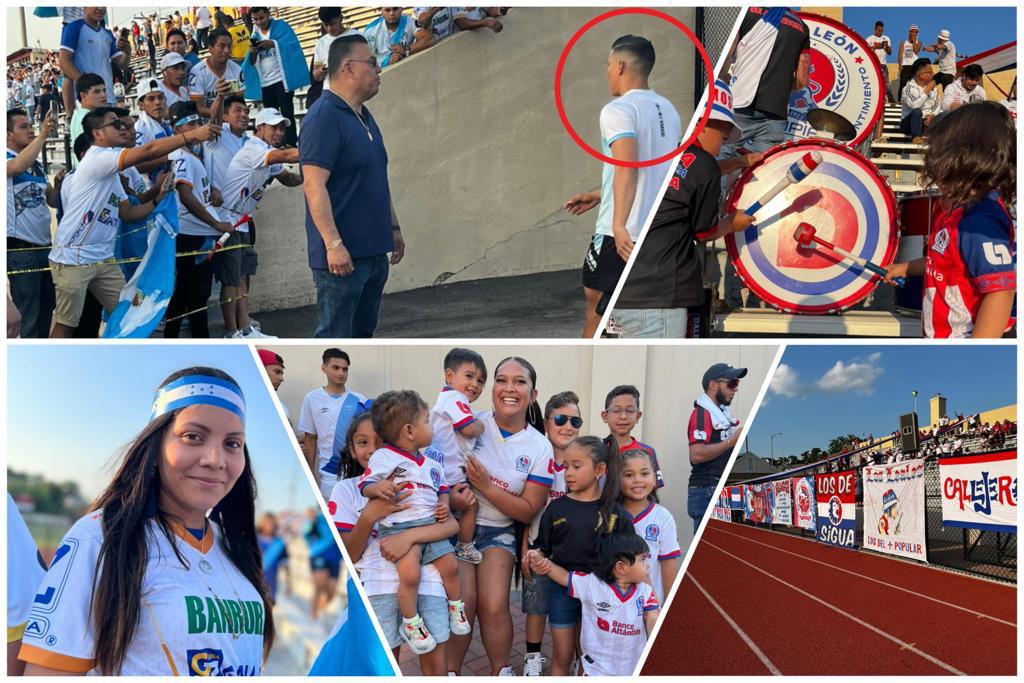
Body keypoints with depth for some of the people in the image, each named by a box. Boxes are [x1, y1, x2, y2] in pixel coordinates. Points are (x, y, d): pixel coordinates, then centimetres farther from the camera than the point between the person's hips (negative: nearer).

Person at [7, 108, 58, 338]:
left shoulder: (37, 164, 13)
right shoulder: (6, 158, -9)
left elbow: (53, 200, 17)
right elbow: (18, 167, -33)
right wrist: (44, 133, -34)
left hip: (44, 245, 8)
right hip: (20, 248, -8)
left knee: (47, 310, 16)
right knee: (29, 317, -3)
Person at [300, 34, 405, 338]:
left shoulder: (363, 117, 16)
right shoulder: (324, 117, -14)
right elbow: (313, 184, -21)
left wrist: (393, 227, 23)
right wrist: (333, 244, -26)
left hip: (374, 252, 9)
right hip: (342, 255, -9)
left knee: (362, 332, 17)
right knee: (334, 336, -4)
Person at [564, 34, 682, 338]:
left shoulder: (618, 110, -12)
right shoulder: (668, 111, 13)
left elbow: (628, 168, -26)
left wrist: (619, 225, -34)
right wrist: (599, 195, 28)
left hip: (622, 234, -7)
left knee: (595, 304, 9)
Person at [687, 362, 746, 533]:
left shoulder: (722, 413, 19)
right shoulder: (701, 413, -10)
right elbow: (697, 454, -22)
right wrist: (731, 441, -17)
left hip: (722, 490, 9)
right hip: (706, 492, -9)